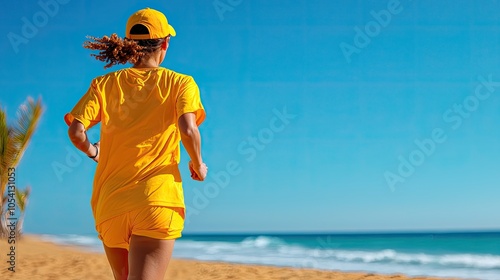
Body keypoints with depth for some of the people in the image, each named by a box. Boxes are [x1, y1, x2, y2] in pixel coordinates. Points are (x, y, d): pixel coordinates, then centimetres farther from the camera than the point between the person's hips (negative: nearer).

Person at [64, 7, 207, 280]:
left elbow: (76, 131, -5)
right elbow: (188, 129, -14)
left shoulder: (104, 84, 9)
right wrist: (198, 165, 4)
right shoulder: (180, 83, 4)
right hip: (158, 198, -4)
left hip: (110, 201, 4)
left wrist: (92, 151, 17)